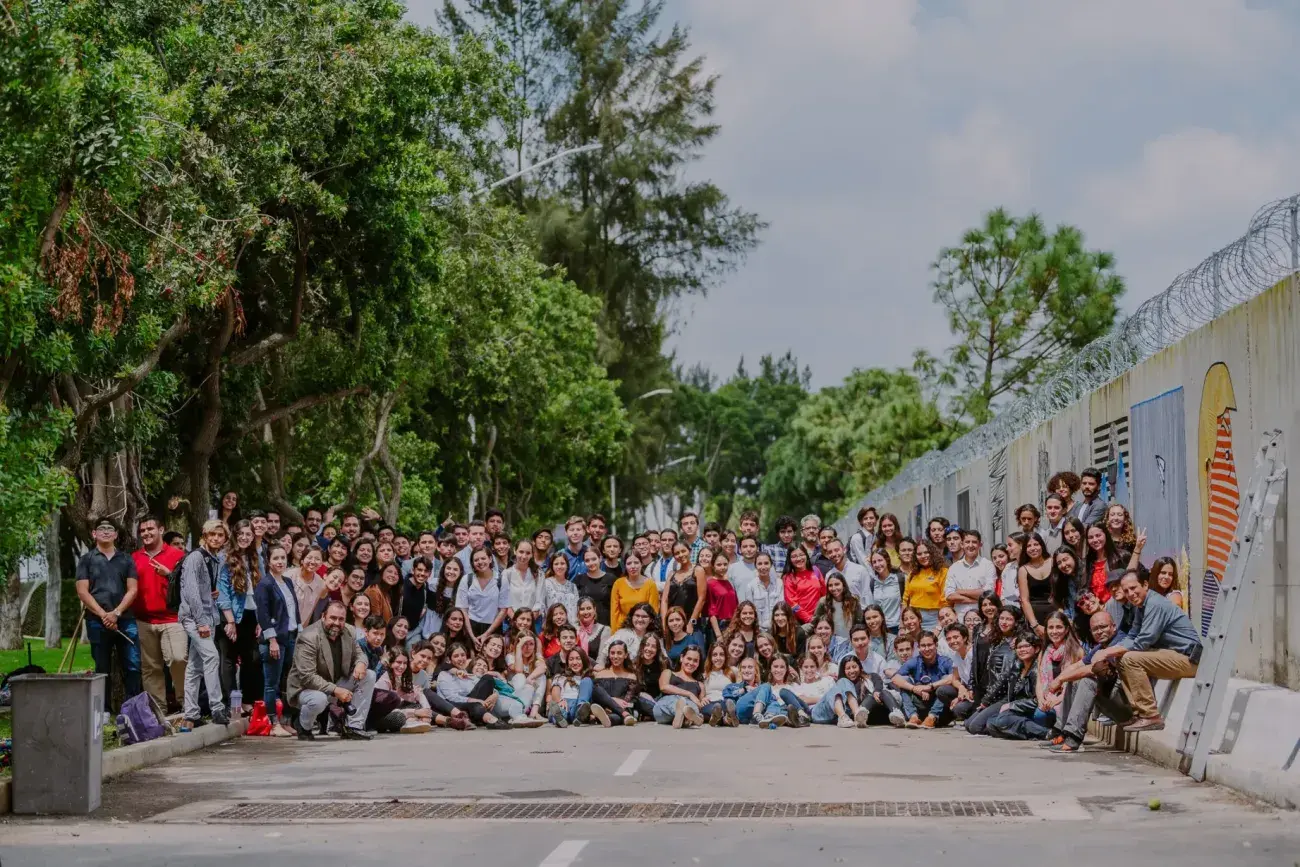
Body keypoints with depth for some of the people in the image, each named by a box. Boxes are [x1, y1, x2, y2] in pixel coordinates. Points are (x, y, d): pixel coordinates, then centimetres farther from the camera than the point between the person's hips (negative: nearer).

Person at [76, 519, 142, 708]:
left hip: (125, 620, 1)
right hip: (97, 621, -1)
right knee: (102, 669, 3)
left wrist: (116, 613, -10)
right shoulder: (87, 560, 9)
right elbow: (82, 592, 0)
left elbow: (132, 590, 5)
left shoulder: (126, 559, 13)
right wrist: (103, 614, -11)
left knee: (133, 666, -6)